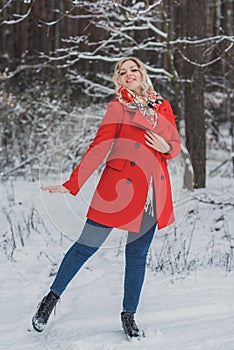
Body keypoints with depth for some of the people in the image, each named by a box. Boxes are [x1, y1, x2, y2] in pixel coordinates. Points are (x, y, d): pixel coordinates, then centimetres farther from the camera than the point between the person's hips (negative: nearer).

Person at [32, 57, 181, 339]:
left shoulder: (163, 107, 13)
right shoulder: (117, 108, 2)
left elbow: (176, 144, 19)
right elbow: (98, 148, -3)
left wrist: (167, 147, -6)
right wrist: (71, 186, -11)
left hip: (153, 193, 4)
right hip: (119, 186, -3)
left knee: (137, 254, 8)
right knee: (87, 245, -3)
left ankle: (129, 315, 20)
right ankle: (52, 297, 15)